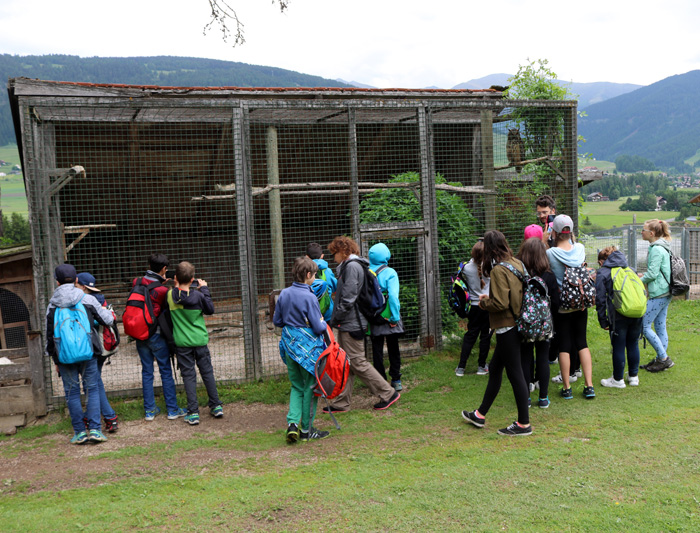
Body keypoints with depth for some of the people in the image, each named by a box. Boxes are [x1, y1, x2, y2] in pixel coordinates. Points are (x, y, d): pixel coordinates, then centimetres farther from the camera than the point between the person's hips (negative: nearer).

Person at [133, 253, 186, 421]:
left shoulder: (137, 283, -3)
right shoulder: (162, 290, -16)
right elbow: (167, 312, -6)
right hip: (156, 335, -5)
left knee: (146, 371, 12)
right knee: (166, 371, 6)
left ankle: (150, 410, 17)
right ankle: (172, 409, 13)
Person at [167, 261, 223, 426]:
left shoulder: (171, 295, -10)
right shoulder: (198, 296, -14)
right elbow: (210, 310, 1)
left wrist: (177, 286, 9)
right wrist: (204, 289, 4)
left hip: (181, 342, 0)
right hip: (200, 340, 0)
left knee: (188, 375, 6)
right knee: (207, 372, 14)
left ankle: (193, 413, 4)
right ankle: (216, 406, 22)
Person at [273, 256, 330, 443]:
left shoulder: (284, 294, 2)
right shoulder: (309, 297, -18)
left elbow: (277, 321, 10)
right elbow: (318, 327, -16)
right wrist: (323, 323, 5)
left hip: (290, 344, 6)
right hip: (308, 346, -6)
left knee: (297, 386, 17)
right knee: (310, 387, 7)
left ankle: (292, 422, 1)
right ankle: (306, 430, 15)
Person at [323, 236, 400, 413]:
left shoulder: (352, 266, -15)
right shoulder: (348, 266, 17)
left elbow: (348, 298, -21)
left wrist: (334, 320, -13)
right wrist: (337, 320, 12)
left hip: (351, 325, -10)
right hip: (347, 325, 10)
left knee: (357, 363, -4)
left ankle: (388, 393, 5)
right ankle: (341, 403, 19)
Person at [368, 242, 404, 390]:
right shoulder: (389, 273, -12)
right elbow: (393, 296, -20)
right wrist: (395, 317, -14)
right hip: (389, 317, -2)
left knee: (377, 350, 11)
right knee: (393, 349, 13)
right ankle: (396, 380, 19)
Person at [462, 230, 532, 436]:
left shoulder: (498, 270, -18)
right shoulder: (516, 264, 8)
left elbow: (500, 303, -23)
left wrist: (483, 302, -5)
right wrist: (489, 298, 12)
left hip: (506, 327, -9)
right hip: (515, 323, 9)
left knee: (515, 373, 0)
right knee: (495, 368, 18)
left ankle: (524, 424, 10)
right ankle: (480, 414, 30)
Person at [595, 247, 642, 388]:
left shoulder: (602, 273, 2)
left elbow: (600, 299, -3)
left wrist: (603, 321, 1)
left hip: (618, 316, -5)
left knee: (618, 347, 4)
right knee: (633, 345, 16)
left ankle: (618, 380, 14)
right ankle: (633, 376, 27)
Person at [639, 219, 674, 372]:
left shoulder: (656, 249, -17)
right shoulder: (662, 248, 13)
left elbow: (652, 274, -19)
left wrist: (639, 281, -3)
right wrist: (643, 275, 12)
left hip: (658, 294, -10)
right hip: (665, 292, 10)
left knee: (644, 325, -5)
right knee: (660, 326, 13)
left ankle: (664, 358, 0)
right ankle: (661, 359, 19)